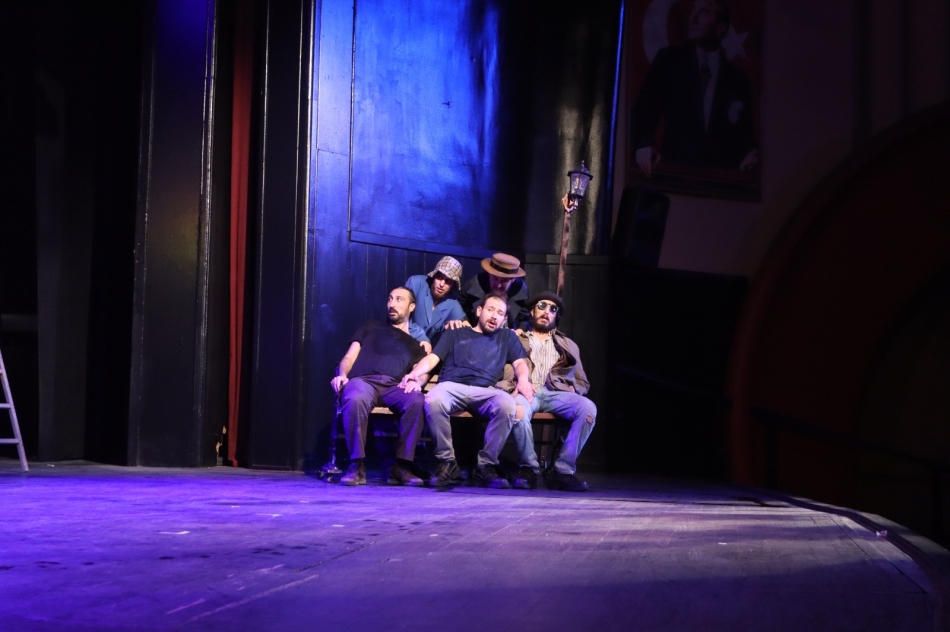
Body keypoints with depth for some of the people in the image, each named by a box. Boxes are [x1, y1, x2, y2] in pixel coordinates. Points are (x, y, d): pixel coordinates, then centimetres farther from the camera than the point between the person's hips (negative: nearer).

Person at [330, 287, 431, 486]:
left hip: (394, 386, 1)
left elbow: (423, 371, 13)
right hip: (363, 380, -1)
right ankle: (357, 466, -32)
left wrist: (417, 382, -12)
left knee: (417, 401, -35)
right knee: (356, 399, -40)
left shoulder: (416, 344, 30)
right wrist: (342, 375, -2)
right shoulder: (371, 328, 31)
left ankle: (402, 466, -30)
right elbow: (350, 357, 20)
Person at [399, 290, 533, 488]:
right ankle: (447, 462, -21)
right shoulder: (455, 334, 26)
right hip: (452, 386, -1)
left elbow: (520, 362, 16)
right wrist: (415, 373, -6)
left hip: (486, 390, 1)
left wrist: (523, 379, -8)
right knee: (433, 402, -38)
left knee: (507, 405, -36)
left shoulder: (507, 337, 29)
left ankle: (486, 465, -24)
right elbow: (432, 358, 16)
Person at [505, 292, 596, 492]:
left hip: (556, 393, 3)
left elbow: (582, 382, 27)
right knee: (519, 408, -41)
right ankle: (528, 469, -24)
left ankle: (563, 471, -27)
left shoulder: (568, 345, 33)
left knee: (588, 408, -31)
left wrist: (572, 389, 2)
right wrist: (516, 384, -12)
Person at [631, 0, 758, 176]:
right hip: (674, 170, -2)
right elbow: (645, 107, 4)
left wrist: (750, 154, -9)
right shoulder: (668, 59, 11)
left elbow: (744, 134, 13)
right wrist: (644, 144, -15)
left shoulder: (737, 79, 13)